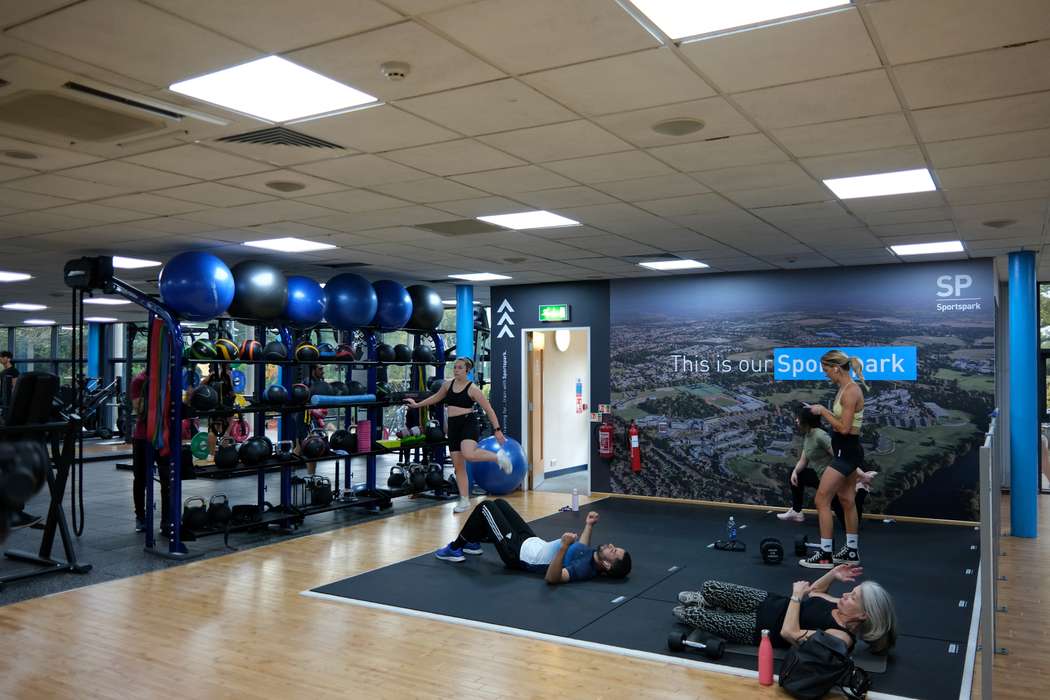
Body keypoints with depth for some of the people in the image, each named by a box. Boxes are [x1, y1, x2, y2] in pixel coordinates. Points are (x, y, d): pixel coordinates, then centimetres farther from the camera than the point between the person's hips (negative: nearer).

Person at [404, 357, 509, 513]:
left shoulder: (472, 388, -8)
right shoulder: (448, 384, 9)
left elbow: (489, 410, -8)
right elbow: (436, 397, 29)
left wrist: (497, 430, -11)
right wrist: (417, 405, 33)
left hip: (468, 423, -6)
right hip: (453, 426, 6)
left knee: (468, 455, -33)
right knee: (458, 465, 6)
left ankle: (498, 457, -9)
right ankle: (464, 500, 16)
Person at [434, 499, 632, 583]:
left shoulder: (586, 569, -32)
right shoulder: (593, 555, -6)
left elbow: (551, 577, -46)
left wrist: (564, 546, -57)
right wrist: (589, 525, 15)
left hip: (518, 553, -9)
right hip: (532, 542, 9)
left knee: (485, 507, -5)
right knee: (499, 503, 20)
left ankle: (455, 549, 14)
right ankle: (473, 542, 39)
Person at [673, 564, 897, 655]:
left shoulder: (841, 637, -29)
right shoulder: (842, 608, -5)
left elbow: (789, 632, -34)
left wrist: (796, 594, -25)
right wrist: (833, 574, -3)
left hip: (761, 627, -7)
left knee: (698, 616, 0)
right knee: (710, 587, 4)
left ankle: (686, 612, 35)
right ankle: (703, 600, 39)